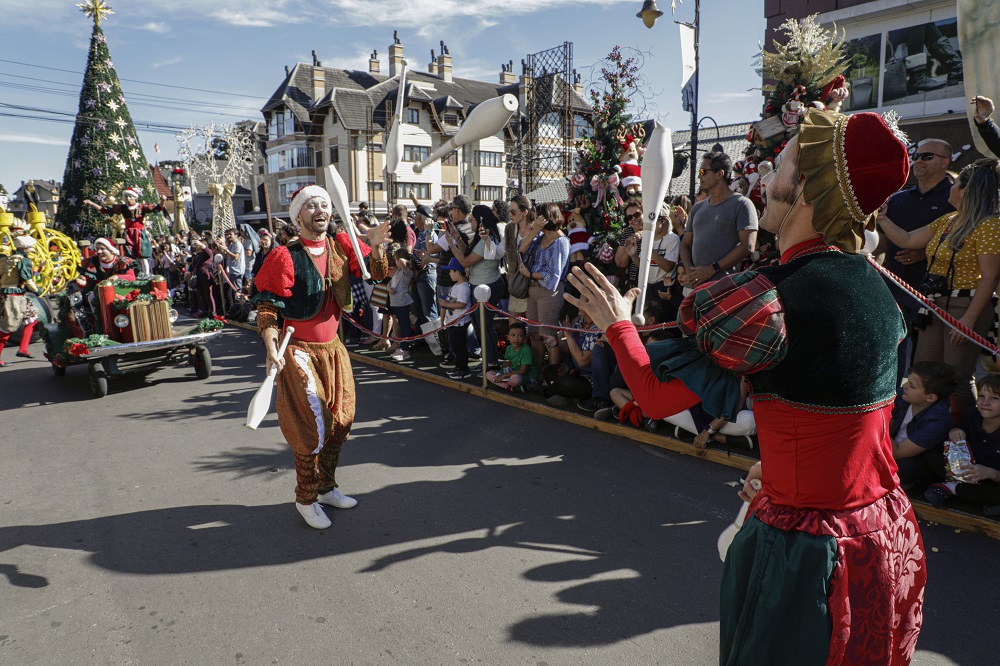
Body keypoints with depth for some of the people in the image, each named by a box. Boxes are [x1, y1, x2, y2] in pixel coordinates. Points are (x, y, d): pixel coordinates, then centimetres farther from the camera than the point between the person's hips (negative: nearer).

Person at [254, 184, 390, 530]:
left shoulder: (341, 246, 2)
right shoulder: (285, 256, -12)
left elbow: (378, 272, 1)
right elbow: (266, 307, -12)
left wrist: (376, 245, -19)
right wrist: (272, 349, -24)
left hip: (334, 348, 6)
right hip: (300, 352, -6)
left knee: (341, 420, 13)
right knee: (313, 425, -7)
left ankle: (326, 487, 32)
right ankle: (305, 499, 15)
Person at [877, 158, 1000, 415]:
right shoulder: (947, 221, 13)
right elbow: (906, 240, 18)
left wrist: (969, 319, -20)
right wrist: (880, 217, 16)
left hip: (966, 307, -8)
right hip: (936, 305, 8)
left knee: (957, 379, -4)